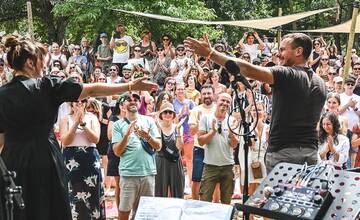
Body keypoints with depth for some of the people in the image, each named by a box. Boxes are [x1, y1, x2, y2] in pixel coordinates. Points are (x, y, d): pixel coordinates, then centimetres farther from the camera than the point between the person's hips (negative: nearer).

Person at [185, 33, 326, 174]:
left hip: (283, 152, -7)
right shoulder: (320, 83, 12)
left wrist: (210, 53, -16)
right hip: (311, 154, 7)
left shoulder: (286, 75, -11)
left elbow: (247, 70, -19)